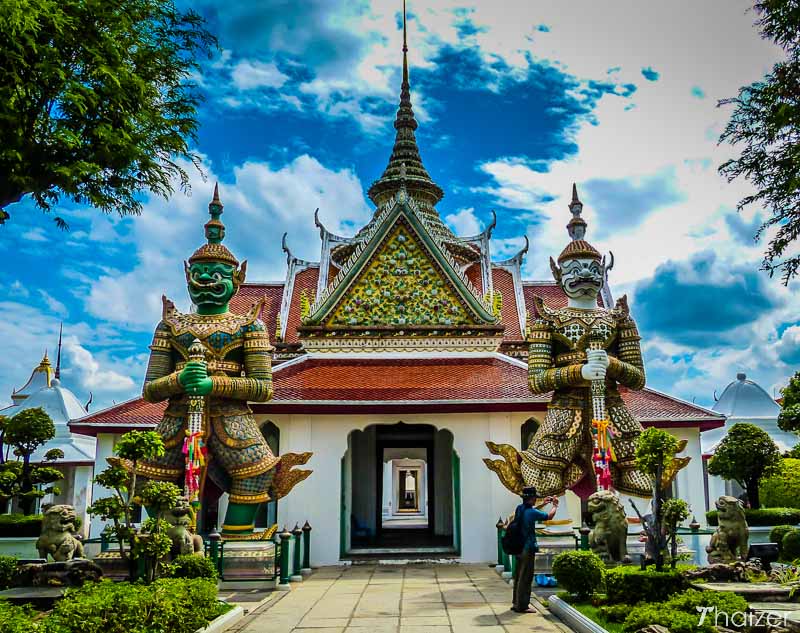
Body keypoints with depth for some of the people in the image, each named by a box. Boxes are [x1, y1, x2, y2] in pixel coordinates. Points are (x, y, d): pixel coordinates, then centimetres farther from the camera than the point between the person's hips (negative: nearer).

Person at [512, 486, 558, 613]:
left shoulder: (520, 508, 6)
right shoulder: (531, 512, -19)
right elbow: (549, 516, -10)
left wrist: (543, 504, 27)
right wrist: (555, 505, 8)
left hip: (519, 548, 9)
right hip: (528, 549, -9)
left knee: (518, 577, 16)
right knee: (526, 578, -2)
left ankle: (517, 603, 23)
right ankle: (522, 606, 2)